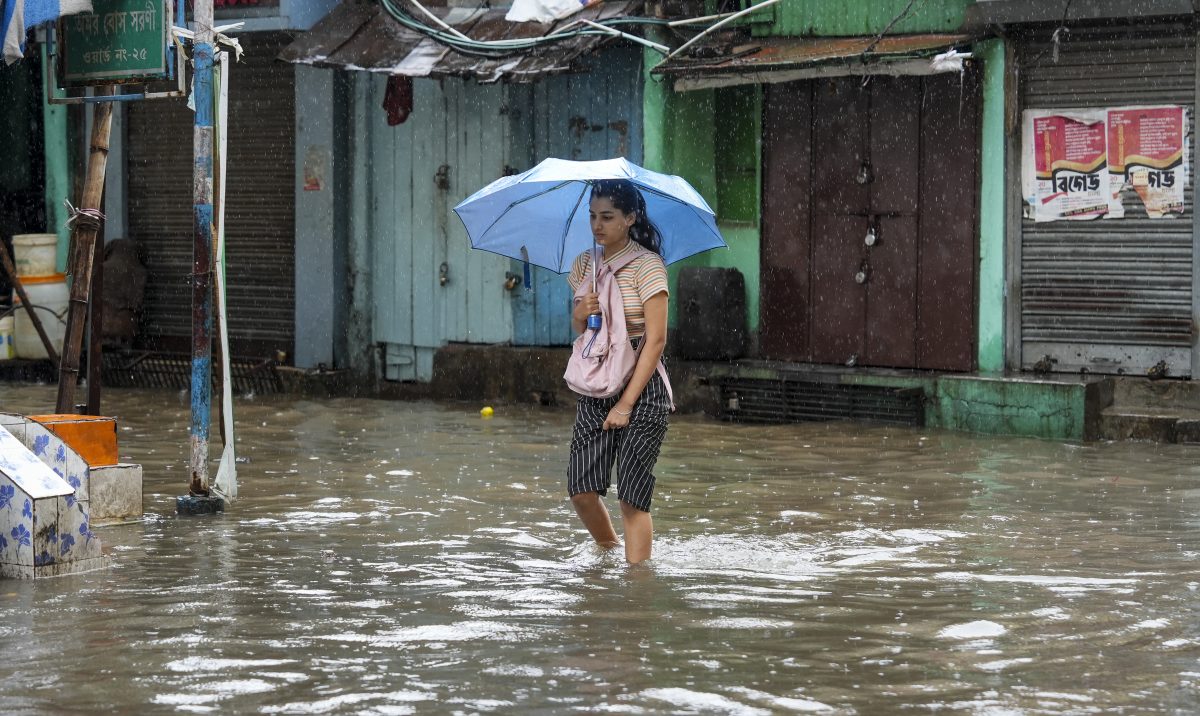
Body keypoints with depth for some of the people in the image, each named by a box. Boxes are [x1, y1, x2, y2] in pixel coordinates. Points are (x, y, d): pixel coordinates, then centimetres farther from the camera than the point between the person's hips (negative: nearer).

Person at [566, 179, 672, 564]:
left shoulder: (647, 265, -10)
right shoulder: (585, 263, 9)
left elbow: (656, 339, -14)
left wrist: (627, 403, -17)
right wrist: (581, 313, -5)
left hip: (642, 391, -6)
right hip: (594, 392, 6)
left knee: (632, 498, -10)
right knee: (581, 490, -1)